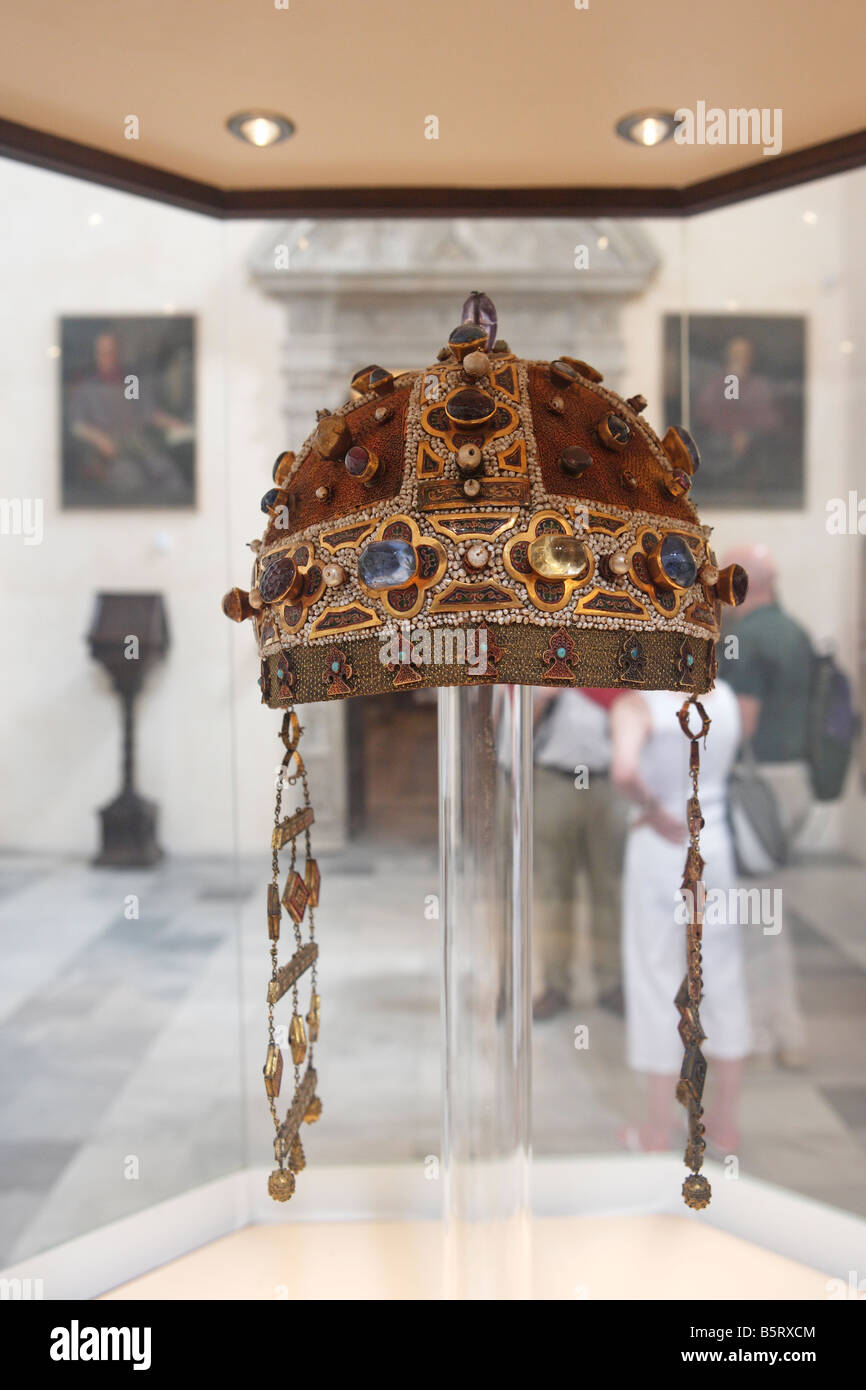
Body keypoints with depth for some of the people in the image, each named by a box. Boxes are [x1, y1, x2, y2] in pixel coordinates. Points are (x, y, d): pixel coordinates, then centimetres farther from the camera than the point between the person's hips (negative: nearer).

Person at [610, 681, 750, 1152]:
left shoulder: (637, 704, -17)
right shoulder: (727, 697, 0)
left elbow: (624, 769, -33)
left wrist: (655, 810, -18)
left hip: (662, 848, -4)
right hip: (721, 844, 4)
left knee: (658, 979, 8)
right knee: (724, 979, 16)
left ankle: (657, 1132, 21)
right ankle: (724, 1122, 30)